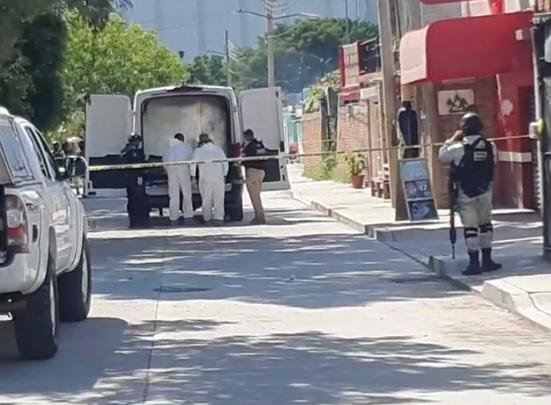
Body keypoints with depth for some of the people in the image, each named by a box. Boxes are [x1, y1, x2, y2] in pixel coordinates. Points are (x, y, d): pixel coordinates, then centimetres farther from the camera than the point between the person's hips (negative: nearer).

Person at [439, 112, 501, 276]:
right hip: (485, 193, 3)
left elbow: (442, 156, -3)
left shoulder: (460, 148, -15)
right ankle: (487, 260, 19)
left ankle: (474, 263, -1)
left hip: (466, 194, -3)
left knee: (470, 228, 0)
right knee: (486, 225, 16)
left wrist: (452, 139, 4)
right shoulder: (489, 147, -4)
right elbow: (492, 164, 5)